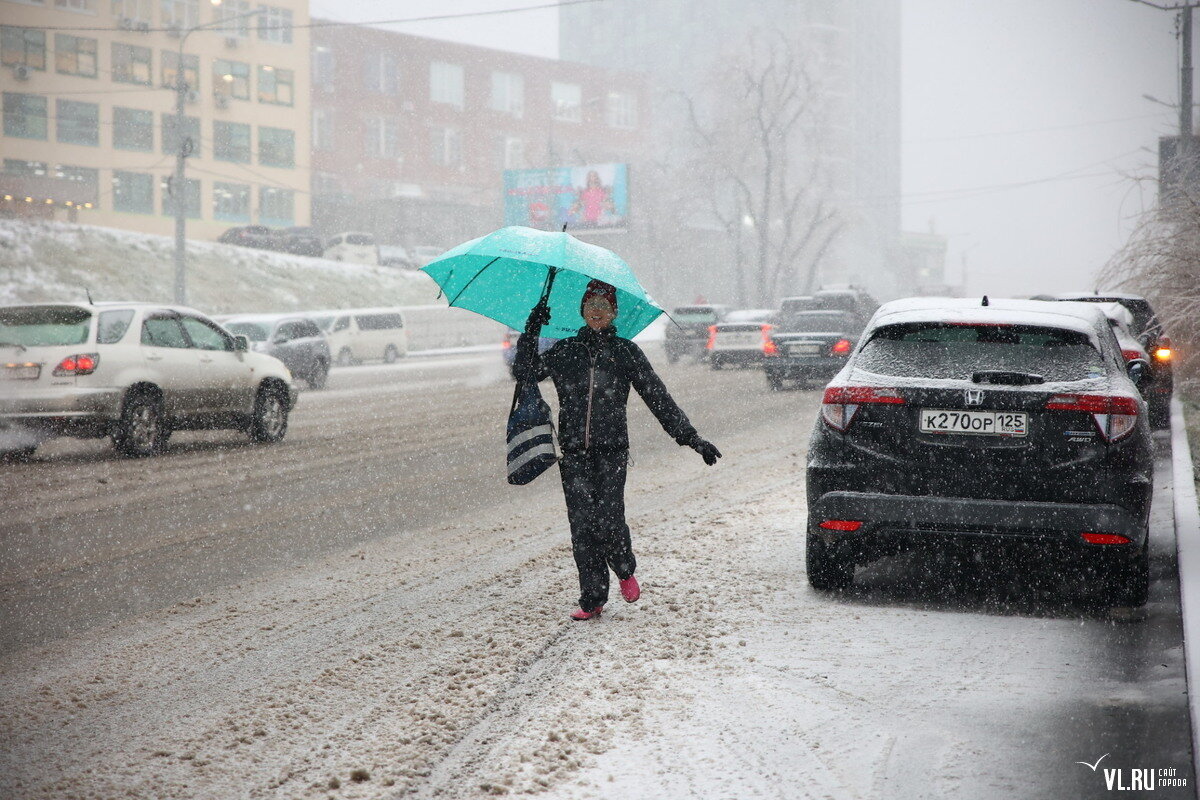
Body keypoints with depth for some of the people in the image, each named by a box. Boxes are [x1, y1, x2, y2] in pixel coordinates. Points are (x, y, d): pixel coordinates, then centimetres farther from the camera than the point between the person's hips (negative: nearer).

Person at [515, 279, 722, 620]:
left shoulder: (626, 352, 6)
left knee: (608, 521, -14)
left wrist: (691, 438, 4)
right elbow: (525, 371, 9)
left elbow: (658, 398, 7)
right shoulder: (564, 351, 12)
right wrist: (531, 332, -1)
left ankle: (625, 571, 16)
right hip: (573, 453, 2)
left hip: (612, 451, -2)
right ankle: (592, 600, 9)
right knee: (582, 526, 0)